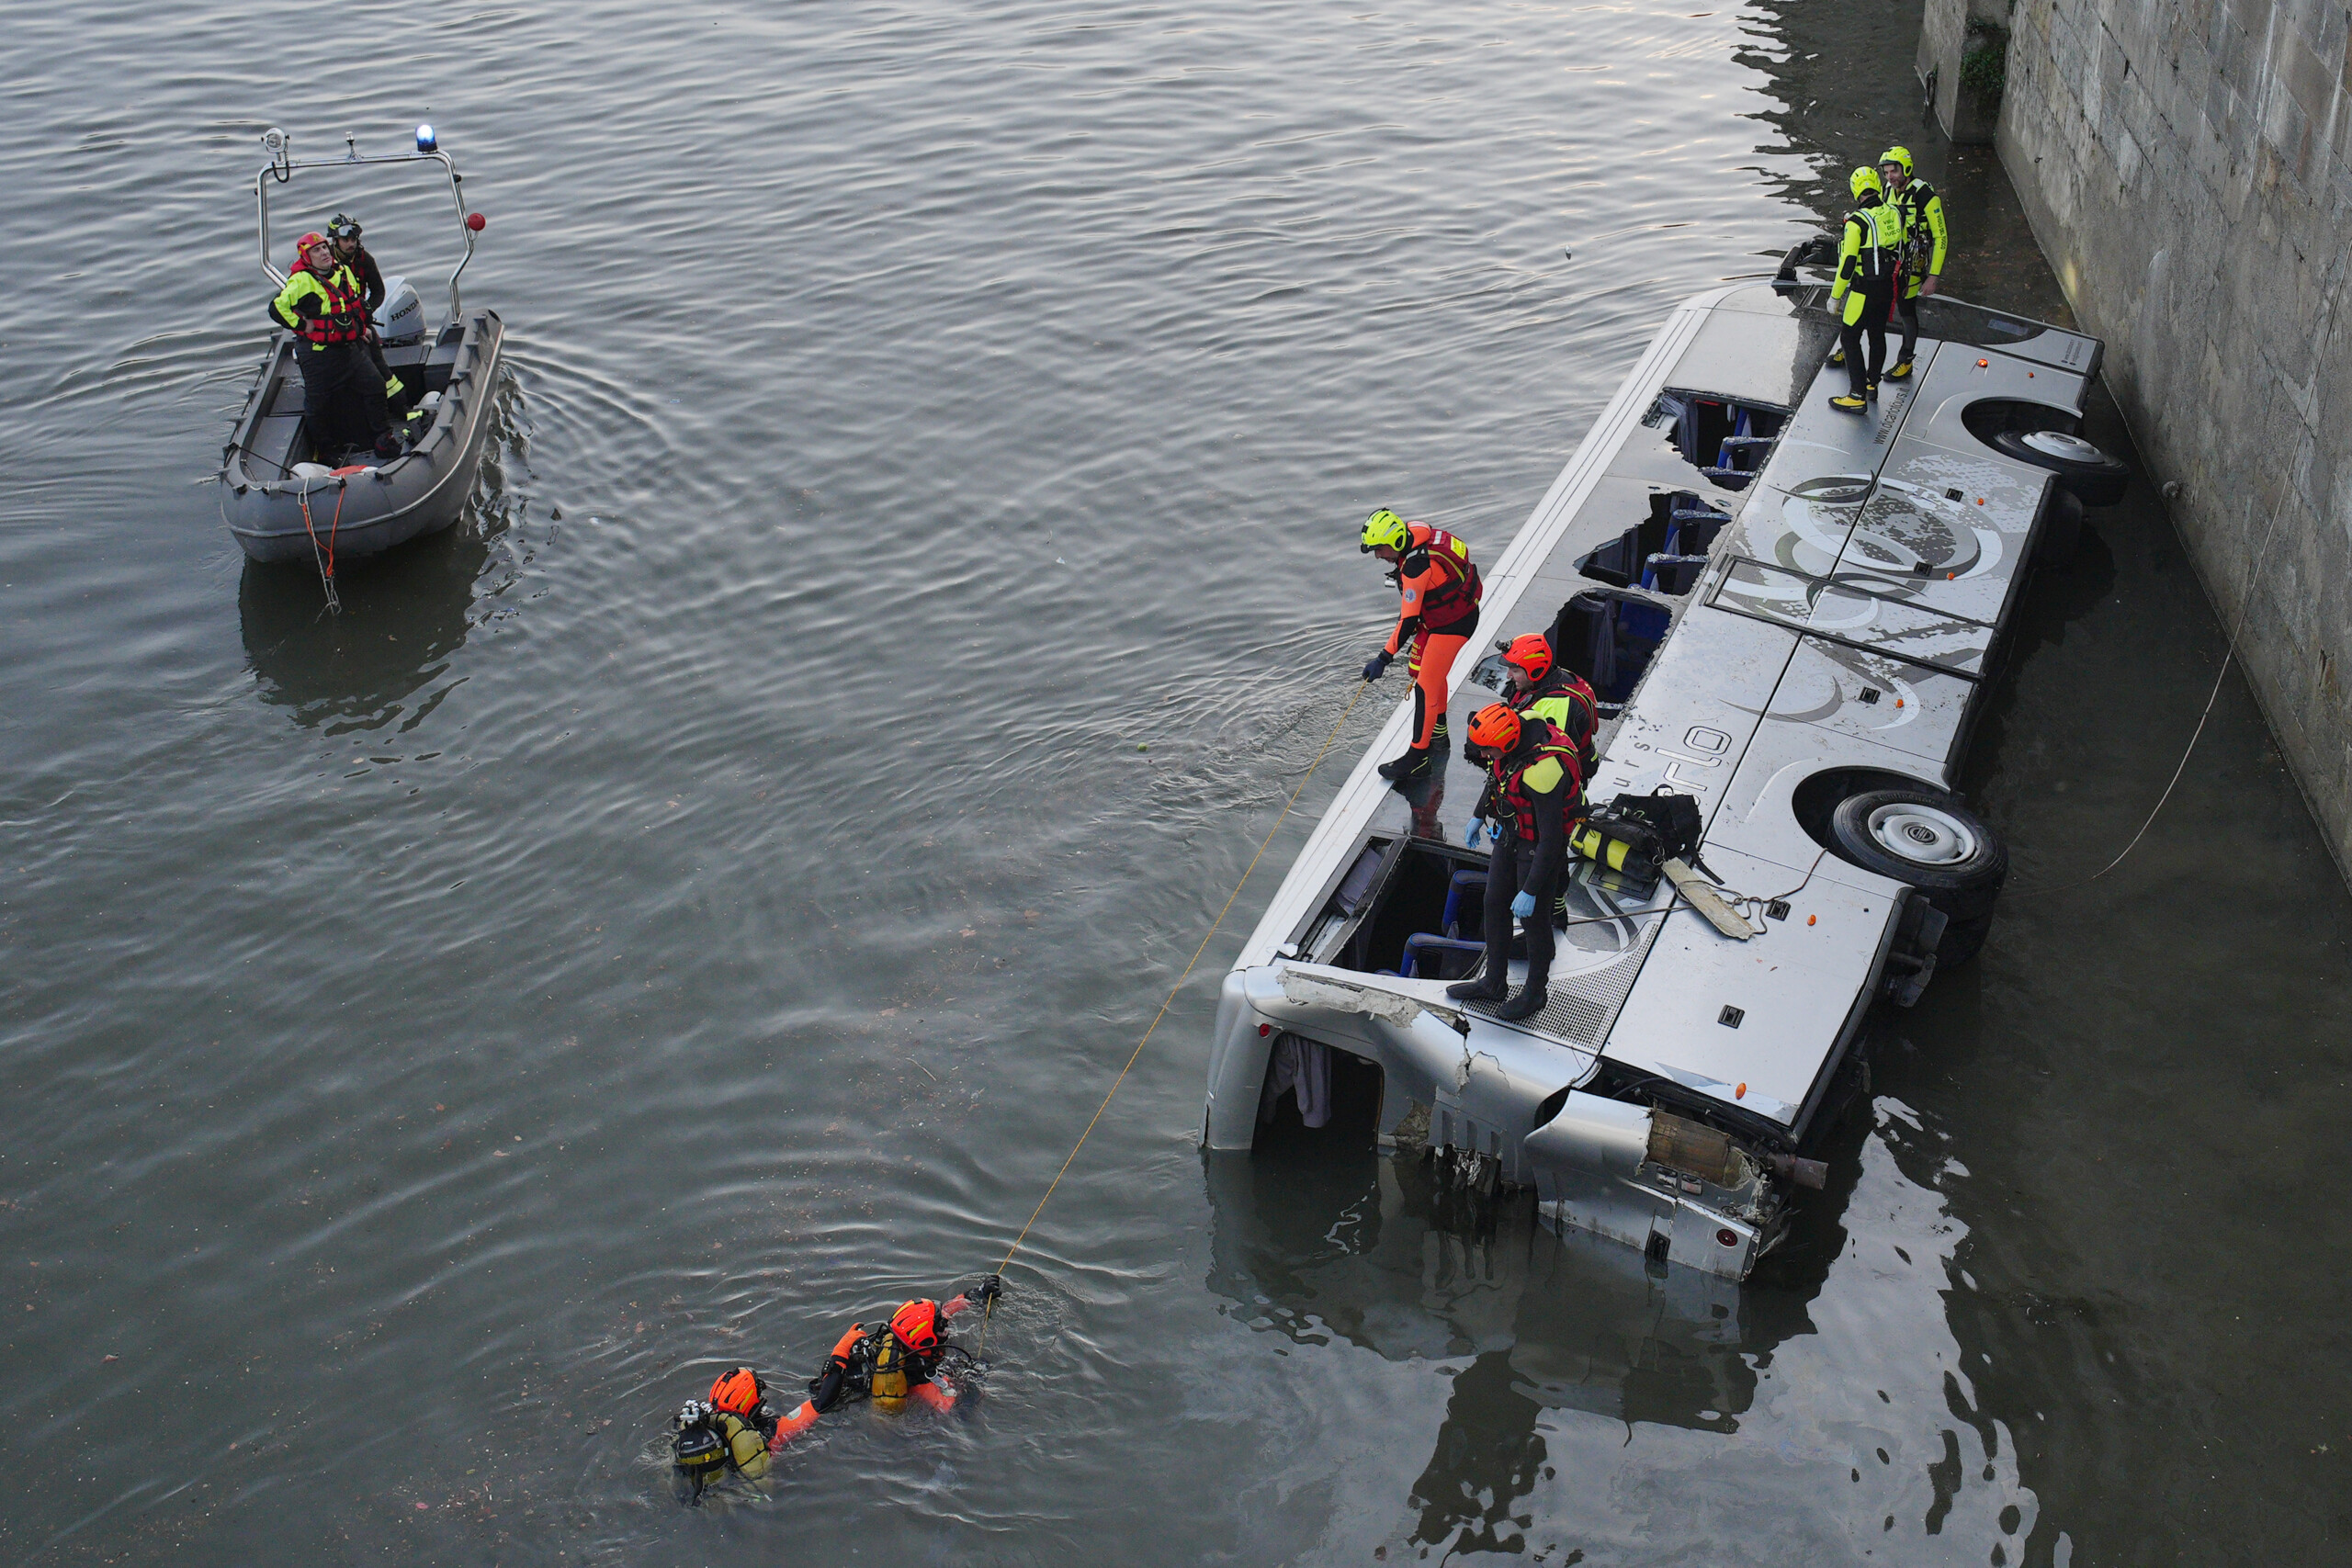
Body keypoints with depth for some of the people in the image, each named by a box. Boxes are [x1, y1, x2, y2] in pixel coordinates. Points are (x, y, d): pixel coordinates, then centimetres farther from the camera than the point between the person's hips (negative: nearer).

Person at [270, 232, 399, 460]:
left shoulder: (344, 272, 7)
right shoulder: (301, 281, -16)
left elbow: (357, 302, 25)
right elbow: (277, 308, -21)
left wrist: (361, 326, 19)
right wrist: (303, 326, -16)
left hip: (351, 348, 6)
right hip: (318, 354, -6)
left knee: (374, 386, 2)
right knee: (318, 403, 5)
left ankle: (382, 437, 15)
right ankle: (324, 451, 23)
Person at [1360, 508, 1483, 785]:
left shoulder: (1415, 567, -34)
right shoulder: (1413, 532, -8)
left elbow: (1409, 622, -32)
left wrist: (1383, 658, -29)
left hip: (1454, 623, -10)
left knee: (1426, 687, -8)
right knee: (1419, 669, 21)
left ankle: (1418, 759, -2)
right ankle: (1438, 731, 38)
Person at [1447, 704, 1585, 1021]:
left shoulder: (1543, 770, -39)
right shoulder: (1514, 727, -14)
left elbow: (1551, 838, -31)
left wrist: (1530, 891, -25)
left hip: (1540, 848, -8)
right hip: (1510, 834, 8)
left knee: (1534, 919, 10)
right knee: (1495, 905, 18)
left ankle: (1535, 993, 33)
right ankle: (1493, 982, 37)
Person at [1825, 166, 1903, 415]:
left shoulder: (1857, 222, -20)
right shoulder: (1894, 214, 0)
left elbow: (1848, 263, -18)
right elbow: (1899, 249, 13)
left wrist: (1835, 295, -9)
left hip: (1865, 289, -7)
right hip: (1888, 287, 7)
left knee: (1849, 338, 0)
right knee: (1877, 335, 20)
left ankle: (1858, 396, -3)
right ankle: (1872, 383, 34)